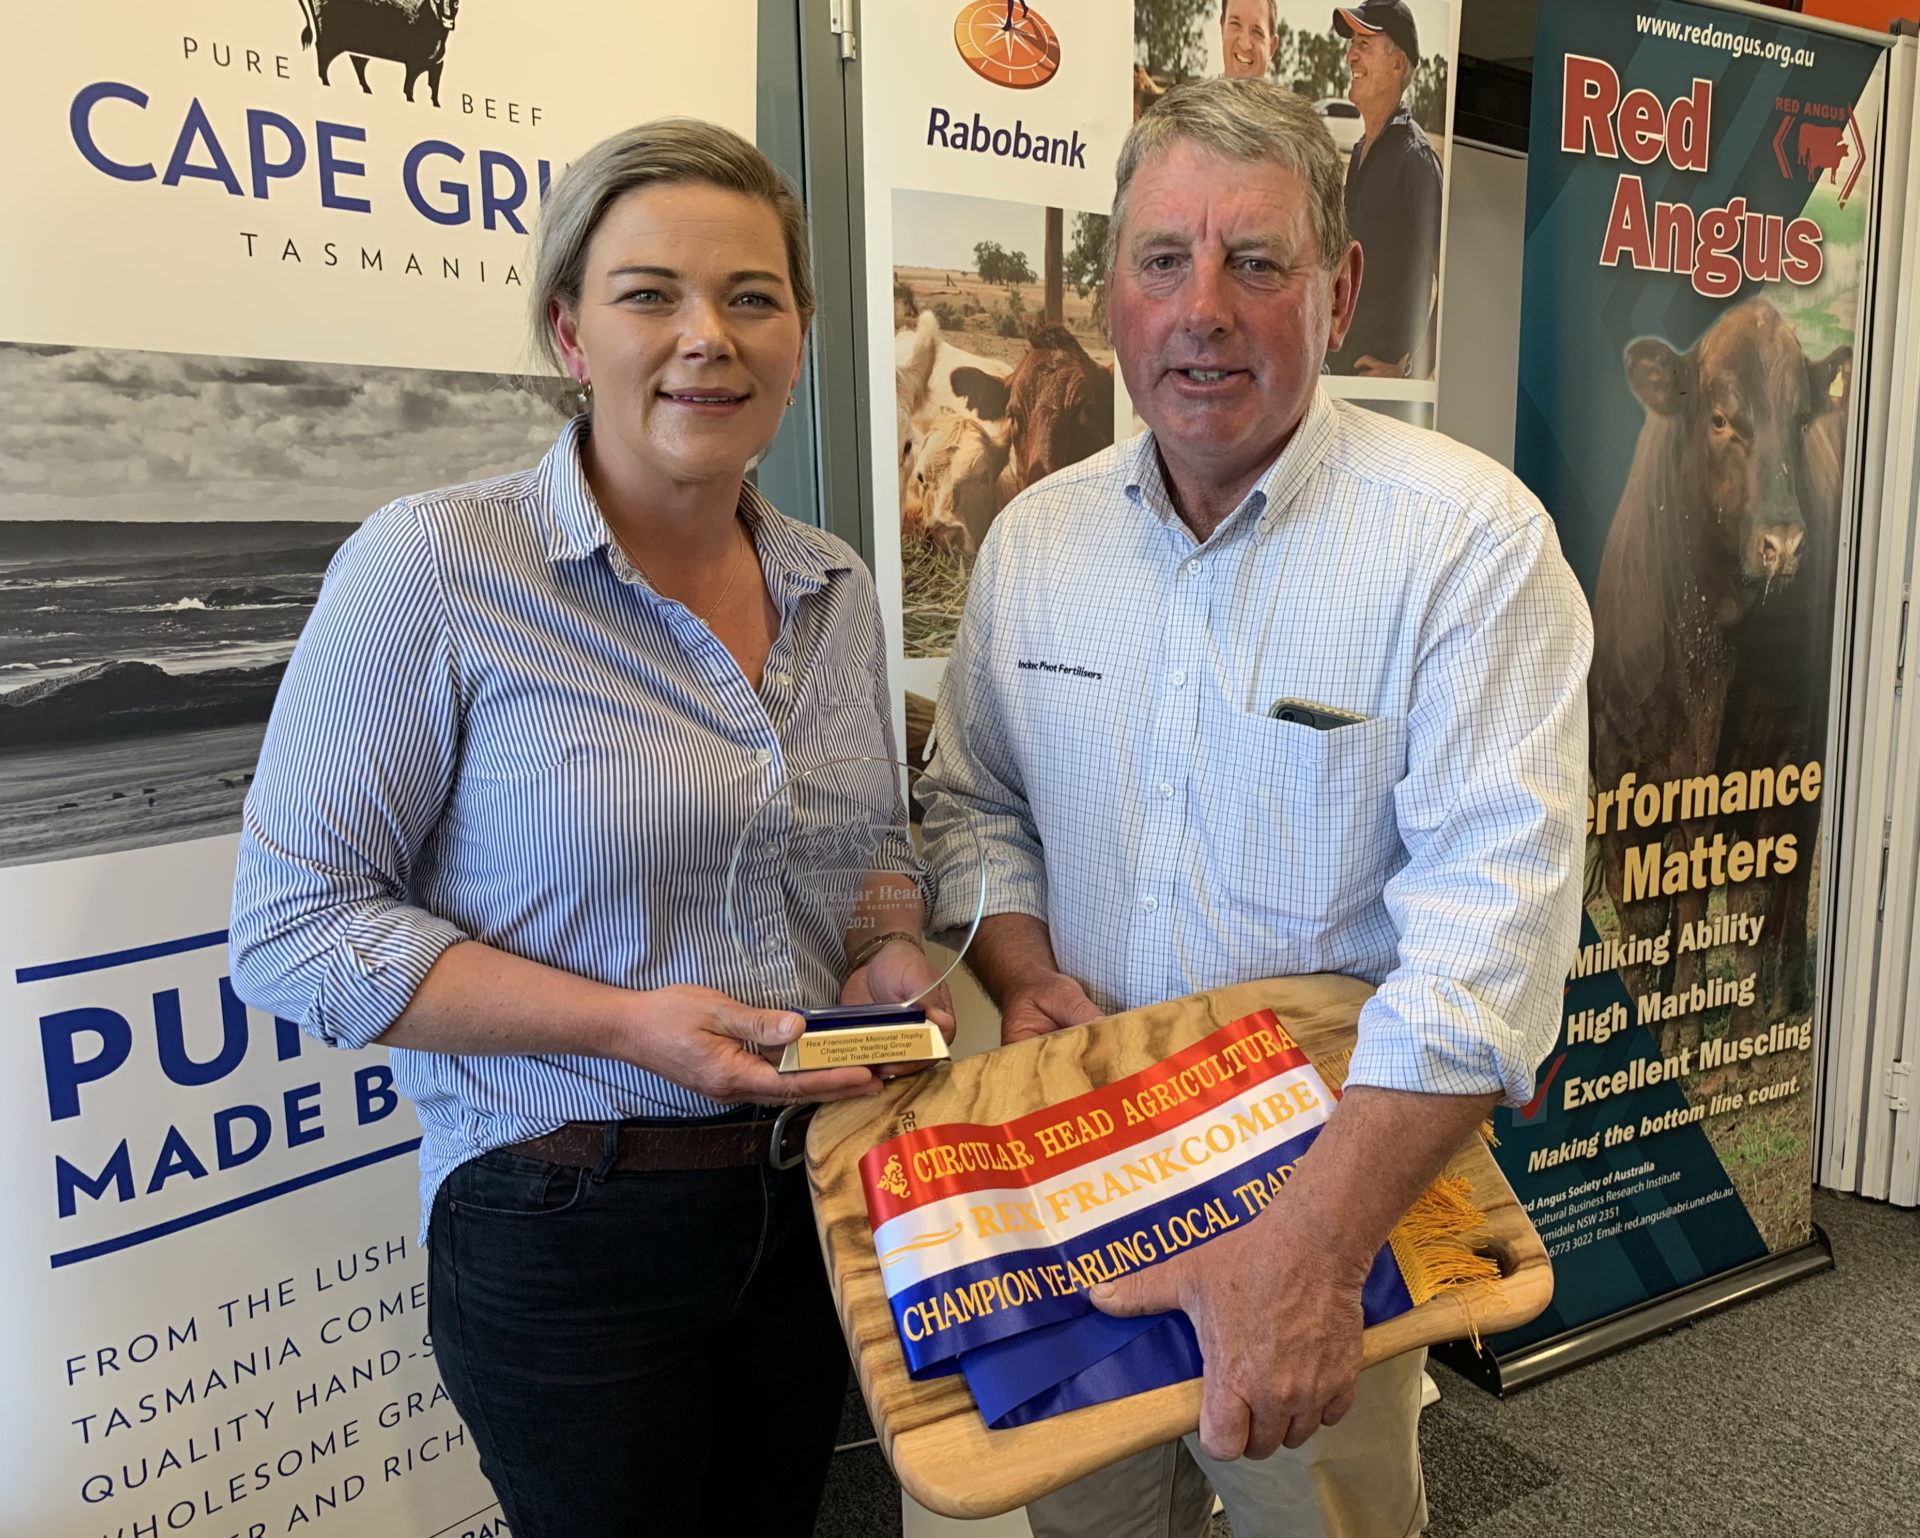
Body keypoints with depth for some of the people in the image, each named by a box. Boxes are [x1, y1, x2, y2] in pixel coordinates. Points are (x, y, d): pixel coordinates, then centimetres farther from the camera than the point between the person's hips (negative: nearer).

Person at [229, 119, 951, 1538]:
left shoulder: (837, 590, 2)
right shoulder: (430, 568, -16)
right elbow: (296, 929, -14)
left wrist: (890, 958, -6)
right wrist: (625, 1022, -23)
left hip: (814, 1193, 6)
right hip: (567, 1232, -5)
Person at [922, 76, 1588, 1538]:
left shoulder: (1474, 540, -17)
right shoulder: (1034, 538, 0)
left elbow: (1492, 914, -26)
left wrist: (1315, 1244, -34)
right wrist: (1020, 971, -9)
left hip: (1339, 1187, -4)